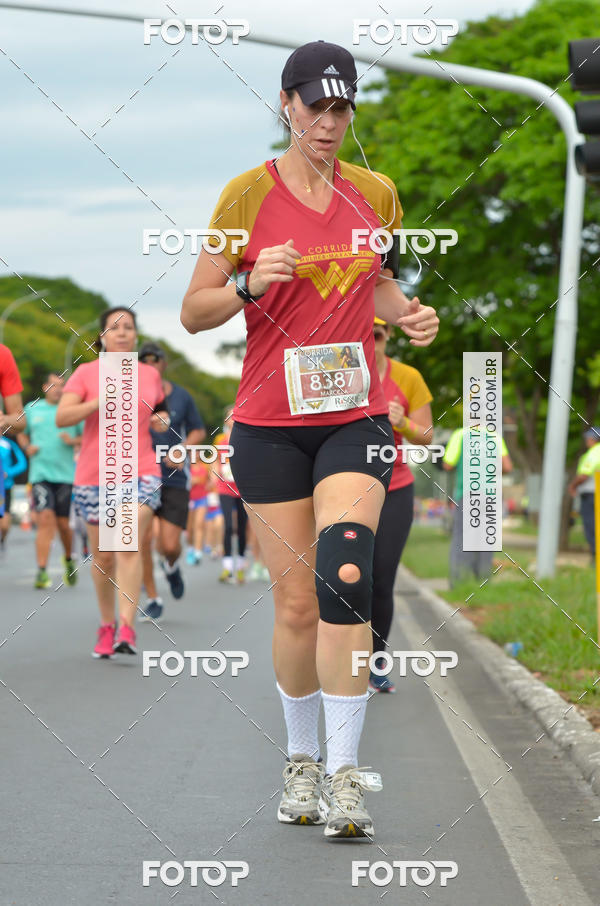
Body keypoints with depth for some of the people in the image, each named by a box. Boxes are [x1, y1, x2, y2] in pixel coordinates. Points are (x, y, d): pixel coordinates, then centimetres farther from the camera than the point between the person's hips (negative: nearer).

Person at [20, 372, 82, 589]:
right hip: (40, 473, 0)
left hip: (65, 475, 0)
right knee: (45, 520, -14)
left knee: (62, 523, 4)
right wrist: (27, 447, 2)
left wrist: (73, 441, -10)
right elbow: (22, 433, 23)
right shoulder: (32, 409, 10)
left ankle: (68, 559, 33)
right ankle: (42, 571, -15)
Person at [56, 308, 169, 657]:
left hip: (141, 473, 0)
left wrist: (162, 419, 4)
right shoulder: (86, 372, 2)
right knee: (102, 554, 7)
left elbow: (159, 408, 27)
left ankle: (127, 628, -24)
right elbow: (61, 417, -7)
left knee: (129, 545, -18)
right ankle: (107, 625, 24)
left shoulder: (150, 375, 9)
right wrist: (99, 402, -19)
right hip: (94, 475, 0)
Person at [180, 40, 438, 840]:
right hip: (270, 421, -1)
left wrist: (408, 315, 2)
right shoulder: (248, 194, -2)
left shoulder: (376, 193, 7)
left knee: (345, 576, -19)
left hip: (355, 416, 1)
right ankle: (302, 761, 21)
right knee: (296, 601, 1)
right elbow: (193, 311, 0)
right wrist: (251, 285, -19)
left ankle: (344, 774, -17)